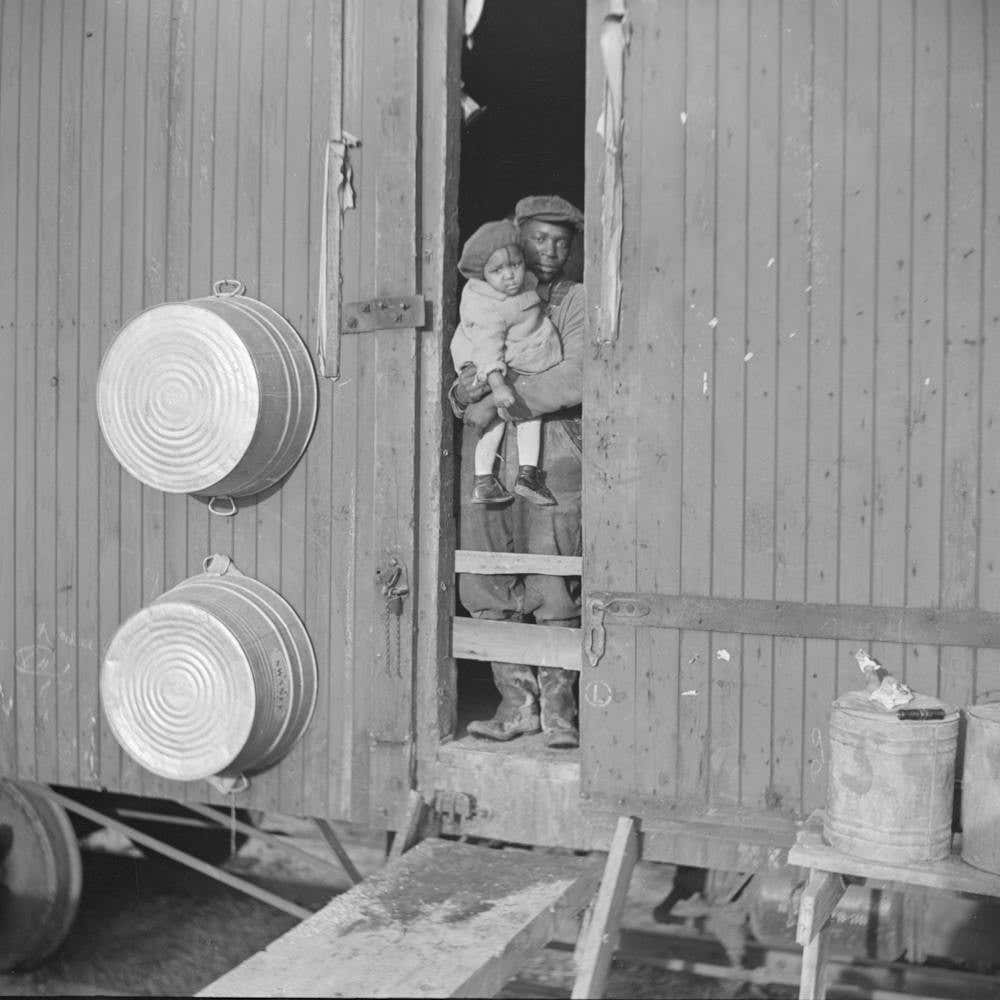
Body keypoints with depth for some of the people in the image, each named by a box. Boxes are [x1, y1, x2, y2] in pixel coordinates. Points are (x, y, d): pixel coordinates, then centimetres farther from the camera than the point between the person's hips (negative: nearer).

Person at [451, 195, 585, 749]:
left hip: (551, 458, -3)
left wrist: (503, 401, -15)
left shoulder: (578, 301, 7)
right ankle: (517, 702, 16)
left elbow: (576, 377, -9)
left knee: (554, 592, -4)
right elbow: (461, 376, 16)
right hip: (486, 457, 4)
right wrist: (463, 391, -8)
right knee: (488, 594, 4)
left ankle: (557, 706, 8)